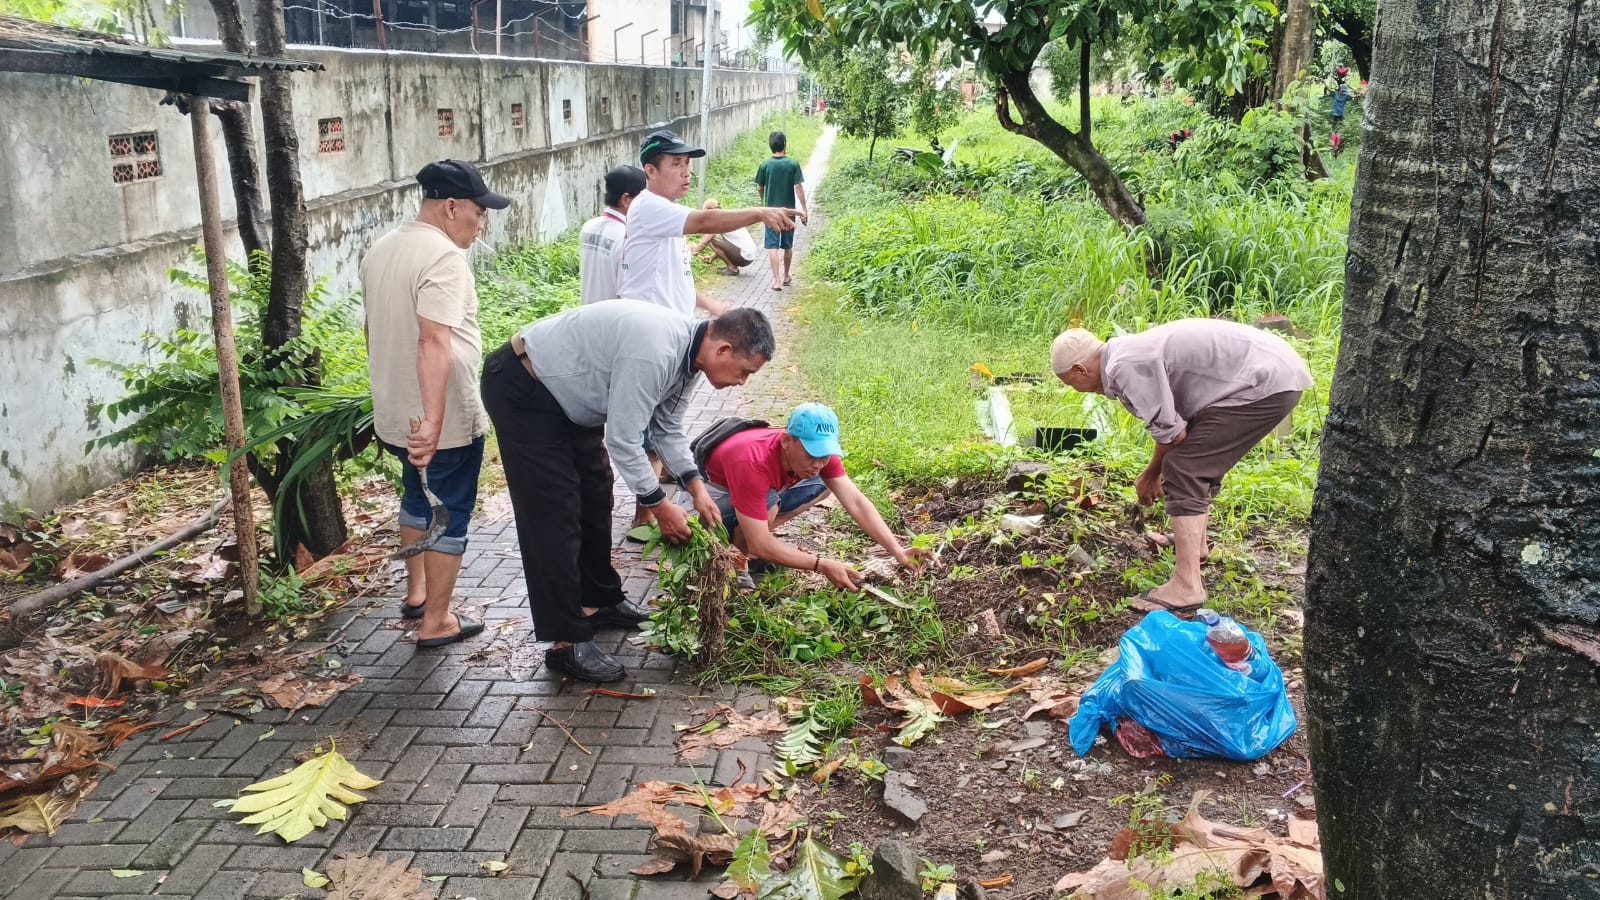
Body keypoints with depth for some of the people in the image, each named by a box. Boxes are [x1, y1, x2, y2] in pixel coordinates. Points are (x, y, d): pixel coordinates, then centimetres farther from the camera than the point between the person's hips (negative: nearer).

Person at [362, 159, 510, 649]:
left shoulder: (380, 248, 8)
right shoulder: (443, 258, -20)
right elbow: (433, 342, -31)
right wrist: (433, 422, -36)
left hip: (395, 412, 9)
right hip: (446, 419, -8)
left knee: (416, 498, 26)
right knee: (451, 514, 6)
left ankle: (416, 593, 40)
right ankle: (436, 622, 13)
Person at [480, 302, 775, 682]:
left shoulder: (686, 350, -3)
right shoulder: (654, 352, -33)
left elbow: (668, 429, 9)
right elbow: (623, 440, -27)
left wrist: (697, 489, 0)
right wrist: (660, 505, -15)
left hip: (566, 391, 10)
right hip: (522, 390, -10)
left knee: (594, 497, 16)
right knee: (555, 514, -9)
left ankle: (598, 601, 32)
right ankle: (567, 642, -3)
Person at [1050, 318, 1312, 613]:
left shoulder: (1124, 368, -17)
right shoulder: (1130, 353, 15)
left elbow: (1171, 432, -15)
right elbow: (1175, 420, 25)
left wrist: (1151, 474, 5)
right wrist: (1152, 474, 33)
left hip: (1265, 384, -10)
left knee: (1185, 472, -11)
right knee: (1199, 464, 26)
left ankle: (1187, 587, -12)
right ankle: (1194, 541, 46)